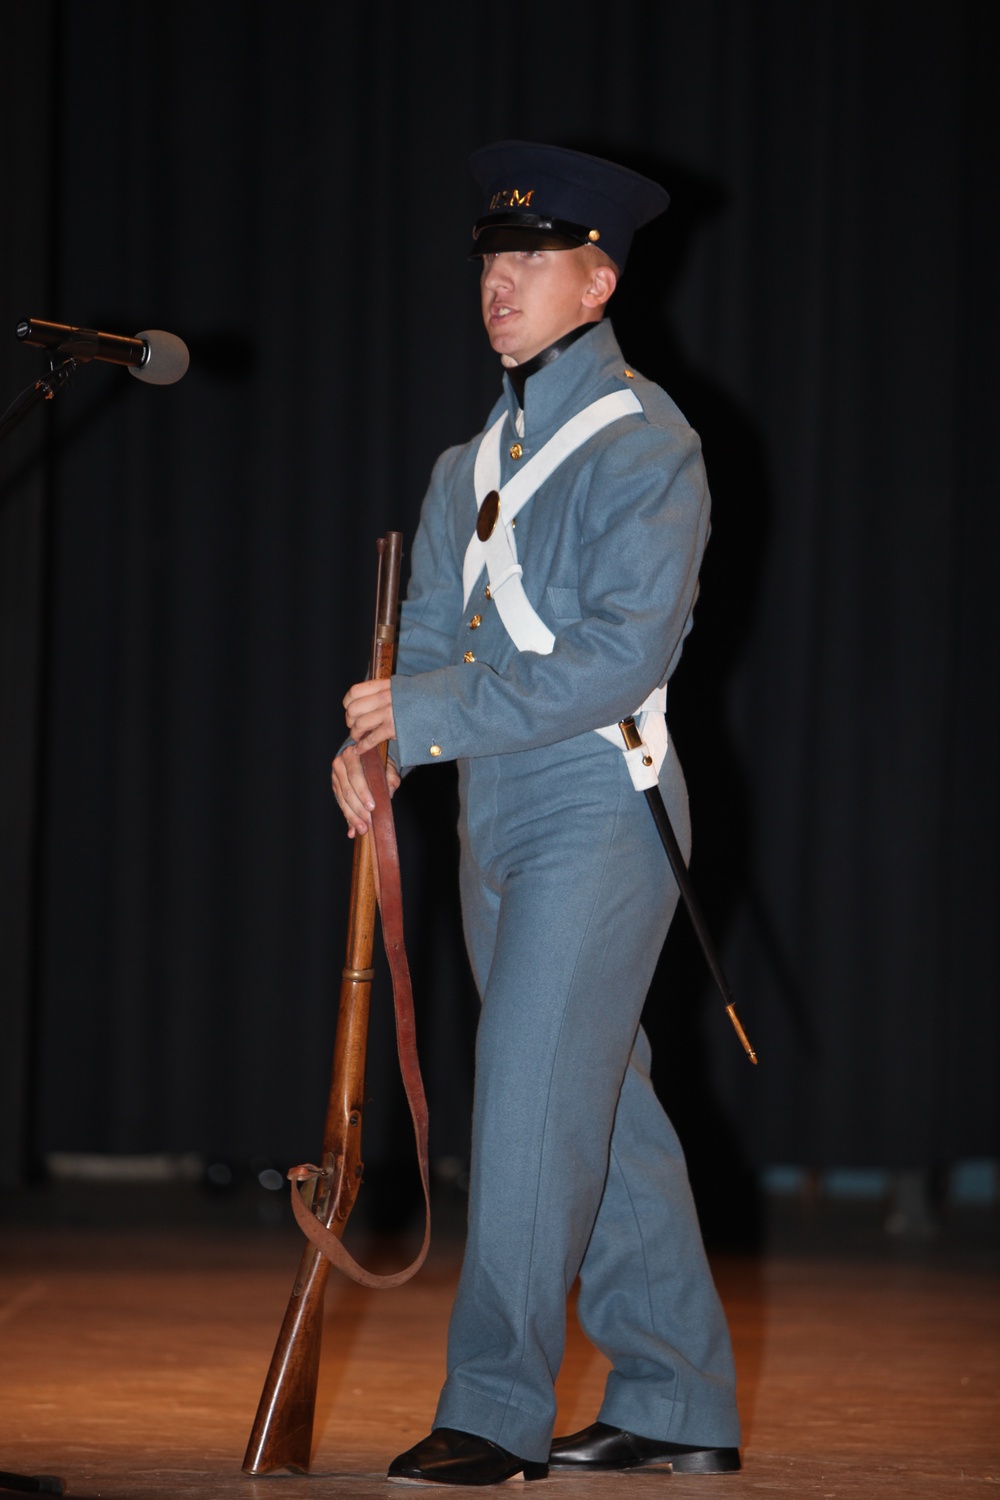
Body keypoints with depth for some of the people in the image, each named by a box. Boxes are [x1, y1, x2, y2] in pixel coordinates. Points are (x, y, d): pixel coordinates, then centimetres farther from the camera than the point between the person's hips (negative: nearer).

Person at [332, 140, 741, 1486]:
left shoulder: (644, 444, -9)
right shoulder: (479, 456, 15)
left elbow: (623, 651, -18)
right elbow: (436, 622, 13)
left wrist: (433, 711, -20)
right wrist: (377, 738, -8)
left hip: (599, 806, -8)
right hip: (497, 817, 8)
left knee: (533, 1088, -13)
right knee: (603, 1101, 11)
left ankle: (498, 1410, -10)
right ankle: (679, 1406, 18)